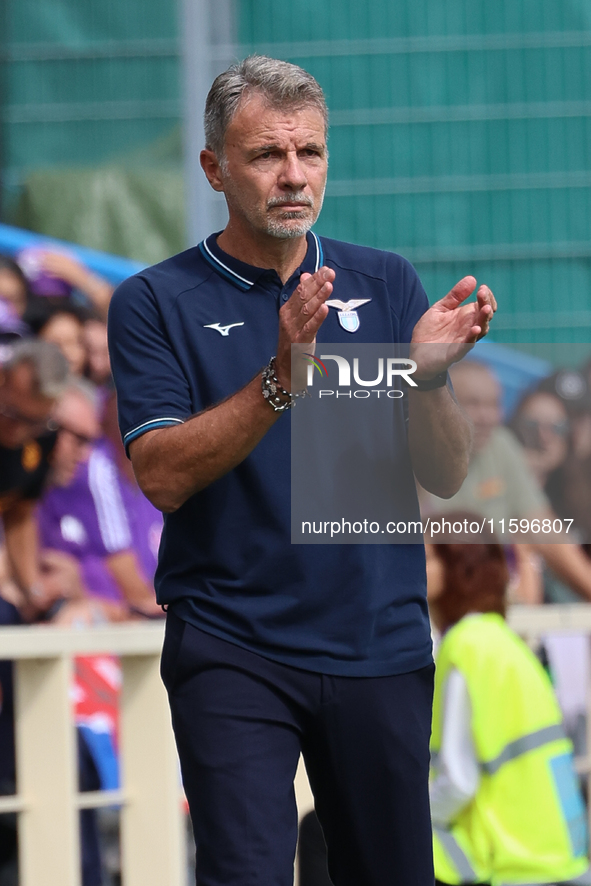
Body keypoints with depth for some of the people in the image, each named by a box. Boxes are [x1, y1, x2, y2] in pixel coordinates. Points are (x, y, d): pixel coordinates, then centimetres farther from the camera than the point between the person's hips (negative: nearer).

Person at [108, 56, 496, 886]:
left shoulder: (386, 284, 8)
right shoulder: (155, 303, 0)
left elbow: (446, 475, 3)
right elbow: (162, 474, -13)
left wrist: (428, 376, -18)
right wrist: (280, 382, -24)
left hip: (382, 644, 3)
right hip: (231, 650, -3)